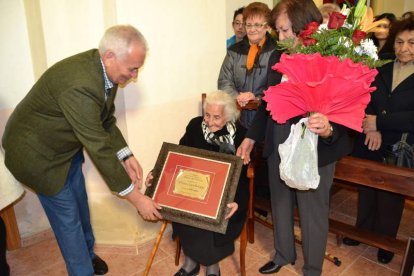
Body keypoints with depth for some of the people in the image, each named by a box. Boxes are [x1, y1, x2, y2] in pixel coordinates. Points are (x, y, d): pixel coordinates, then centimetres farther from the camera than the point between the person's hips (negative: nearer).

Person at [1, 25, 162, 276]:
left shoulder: (106, 71, -11)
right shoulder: (79, 85, -38)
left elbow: (106, 121, 1)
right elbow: (99, 149, -35)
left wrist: (126, 157, -11)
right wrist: (136, 197, -28)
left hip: (67, 146, 8)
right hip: (38, 153, -8)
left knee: (80, 205, 21)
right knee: (68, 217, 5)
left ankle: (87, 252, 46)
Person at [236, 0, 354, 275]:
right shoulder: (278, 57, 2)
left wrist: (329, 130, -36)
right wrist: (251, 137, 8)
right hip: (278, 147, 6)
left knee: (313, 213, 13)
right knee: (280, 204, 21)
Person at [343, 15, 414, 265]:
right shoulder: (381, 71, 7)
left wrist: (376, 121, -19)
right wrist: (371, 128, -17)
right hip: (369, 146, 3)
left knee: (391, 199, 13)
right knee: (366, 192, 18)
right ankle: (363, 230, 40)